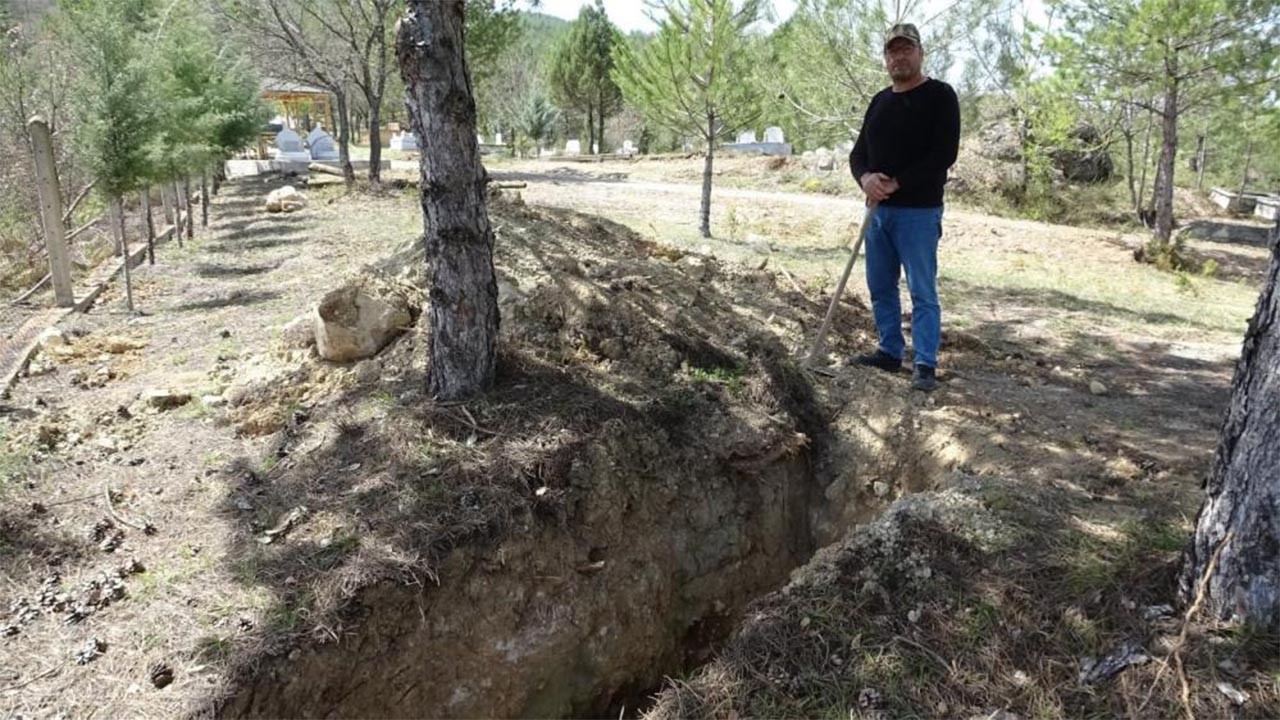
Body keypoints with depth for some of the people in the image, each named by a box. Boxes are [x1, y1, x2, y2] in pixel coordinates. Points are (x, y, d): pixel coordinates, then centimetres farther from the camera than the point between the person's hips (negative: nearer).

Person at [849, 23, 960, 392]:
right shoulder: (879, 101, 15)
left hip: (918, 211, -7)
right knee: (880, 288, 12)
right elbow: (858, 152, 14)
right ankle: (890, 351, 23)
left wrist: (897, 183, -19)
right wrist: (865, 178, -9)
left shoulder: (940, 95, -5)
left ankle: (926, 365, -1)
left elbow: (944, 154, -15)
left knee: (922, 291, -5)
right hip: (878, 209, 7)